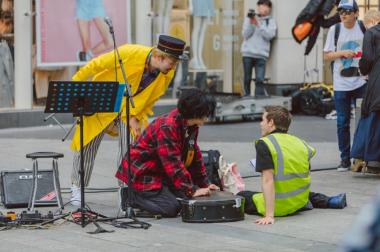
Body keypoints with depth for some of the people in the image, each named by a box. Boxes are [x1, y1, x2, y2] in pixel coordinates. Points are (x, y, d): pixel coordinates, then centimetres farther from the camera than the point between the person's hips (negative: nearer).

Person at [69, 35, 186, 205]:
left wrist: (135, 117, -15)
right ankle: (77, 187, 22)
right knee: (88, 145, 4)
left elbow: (149, 98, -3)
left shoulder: (167, 74, -18)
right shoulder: (130, 53, -33)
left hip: (132, 108, 3)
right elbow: (96, 65, -21)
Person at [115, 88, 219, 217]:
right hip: (142, 174, -10)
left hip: (160, 172, 10)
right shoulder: (167, 127, -28)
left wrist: (205, 184, 8)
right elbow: (173, 163, -30)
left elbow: (195, 155, 11)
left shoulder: (191, 125, 0)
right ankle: (133, 196, 0)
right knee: (171, 208, -20)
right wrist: (192, 190, -29)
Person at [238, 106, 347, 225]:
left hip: (279, 205, -7)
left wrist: (269, 215, -26)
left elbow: (267, 180, -22)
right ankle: (328, 201, 18)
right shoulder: (299, 142, 4)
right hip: (301, 201, 7)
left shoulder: (264, 143, -14)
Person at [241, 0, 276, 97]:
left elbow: (269, 35, -7)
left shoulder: (271, 21, 9)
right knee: (247, 79, 5)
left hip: (261, 55, -1)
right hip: (248, 53, 1)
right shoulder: (249, 19, 11)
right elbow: (245, 35, 2)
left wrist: (258, 24, -13)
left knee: (260, 80, -13)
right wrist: (251, 23, -11)